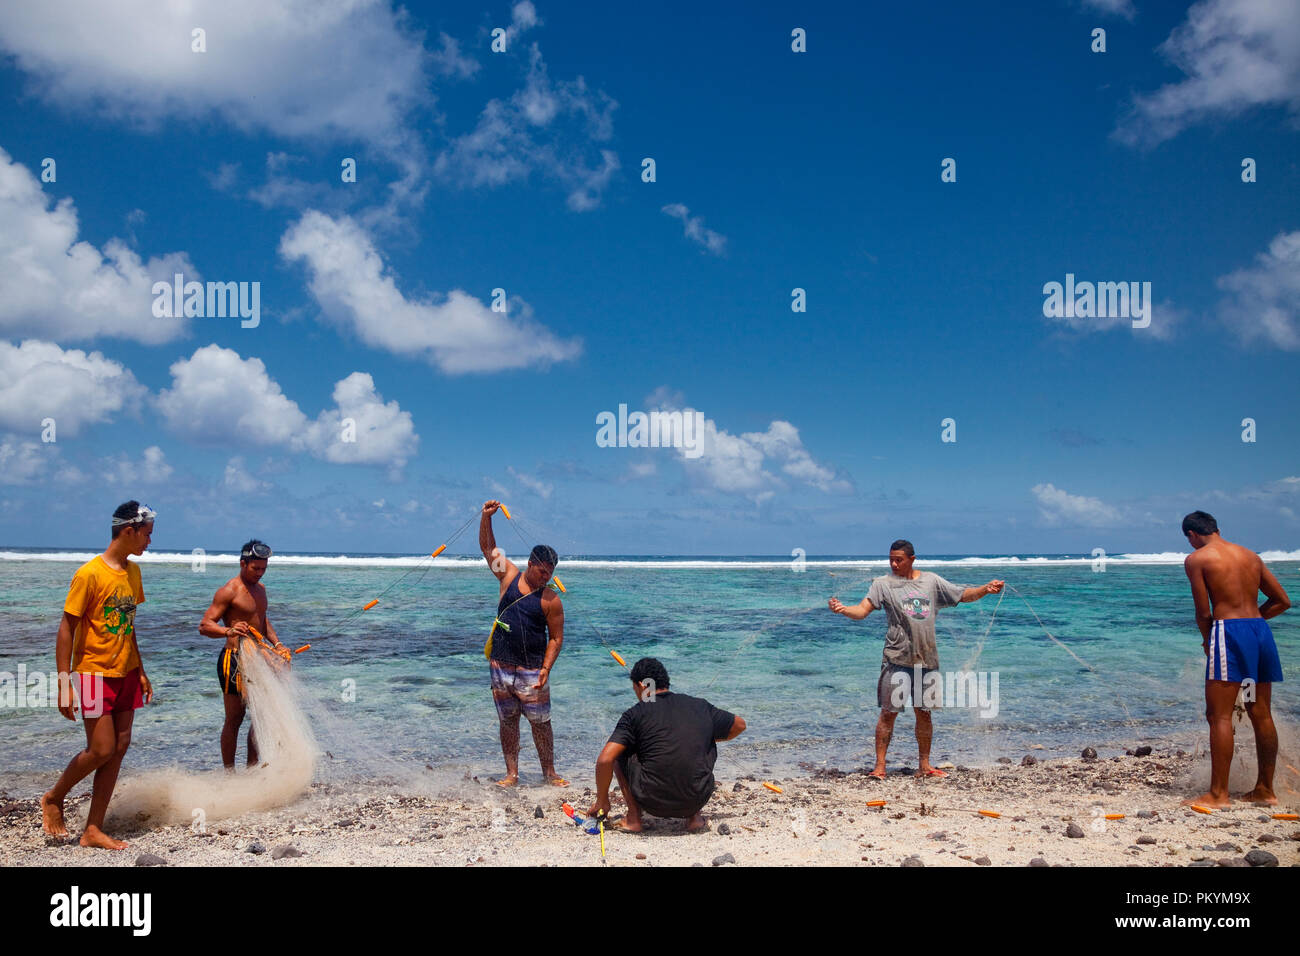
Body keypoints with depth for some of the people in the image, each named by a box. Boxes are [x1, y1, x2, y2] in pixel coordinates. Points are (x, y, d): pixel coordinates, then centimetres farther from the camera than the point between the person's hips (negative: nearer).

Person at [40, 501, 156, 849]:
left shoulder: (132, 571, 9)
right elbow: (66, 628, -13)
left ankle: (93, 830, 10)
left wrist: (140, 672, 17)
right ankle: (53, 799, 20)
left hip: (125, 673, 7)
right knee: (102, 750, -7)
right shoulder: (90, 573, -14)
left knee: (120, 747, 3)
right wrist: (64, 683, -16)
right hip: (94, 673, -7)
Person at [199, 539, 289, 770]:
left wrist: (276, 644, 14)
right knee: (234, 719, -2)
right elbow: (204, 625, -17)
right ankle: (229, 774, 7)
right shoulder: (228, 591, -11)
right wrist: (228, 631, -36)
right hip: (234, 659, -8)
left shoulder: (260, 589, 14)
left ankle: (252, 768, 20)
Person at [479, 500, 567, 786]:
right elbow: (488, 547, 8)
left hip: (531, 670, -3)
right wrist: (486, 517, -4)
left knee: (540, 722, 1)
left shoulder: (550, 599, -5)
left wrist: (546, 668, -14)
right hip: (500, 664, 3)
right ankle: (511, 774, 16)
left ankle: (549, 773, 14)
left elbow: (556, 637, -3)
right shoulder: (509, 576, 4)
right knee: (507, 720, 8)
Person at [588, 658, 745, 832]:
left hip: (654, 803, -3)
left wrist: (602, 801, 8)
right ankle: (694, 817, 21)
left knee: (620, 751, 20)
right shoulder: (701, 706, 11)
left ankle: (634, 817, 11)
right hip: (698, 801, 3)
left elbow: (604, 760, -7)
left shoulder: (634, 714, 1)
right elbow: (740, 725, 27)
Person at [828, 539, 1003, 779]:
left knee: (924, 712, 11)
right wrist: (842, 609, -31)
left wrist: (986, 589, 0)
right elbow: (863, 610, -11)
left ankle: (924, 766, 22)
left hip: (927, 658, 4)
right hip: (897, 658, -3)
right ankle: (879, 766, 3)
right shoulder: (883, 584, 0)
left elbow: (963, 595, 17)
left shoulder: (931, 580, 11)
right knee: (889, 712, -4)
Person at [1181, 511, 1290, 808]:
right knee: (1261, 714, 13)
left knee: (1219, 716, -5)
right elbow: (1282, 600, 17)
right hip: (1260, 629, 7)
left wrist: (1208, 640, 12)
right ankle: (1265, 789, 20)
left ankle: (1218, 794, -5)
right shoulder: (1250, 555, 17)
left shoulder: (1196, 559, -1)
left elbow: (1203, 612, -5)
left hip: (1229, 630, -7)